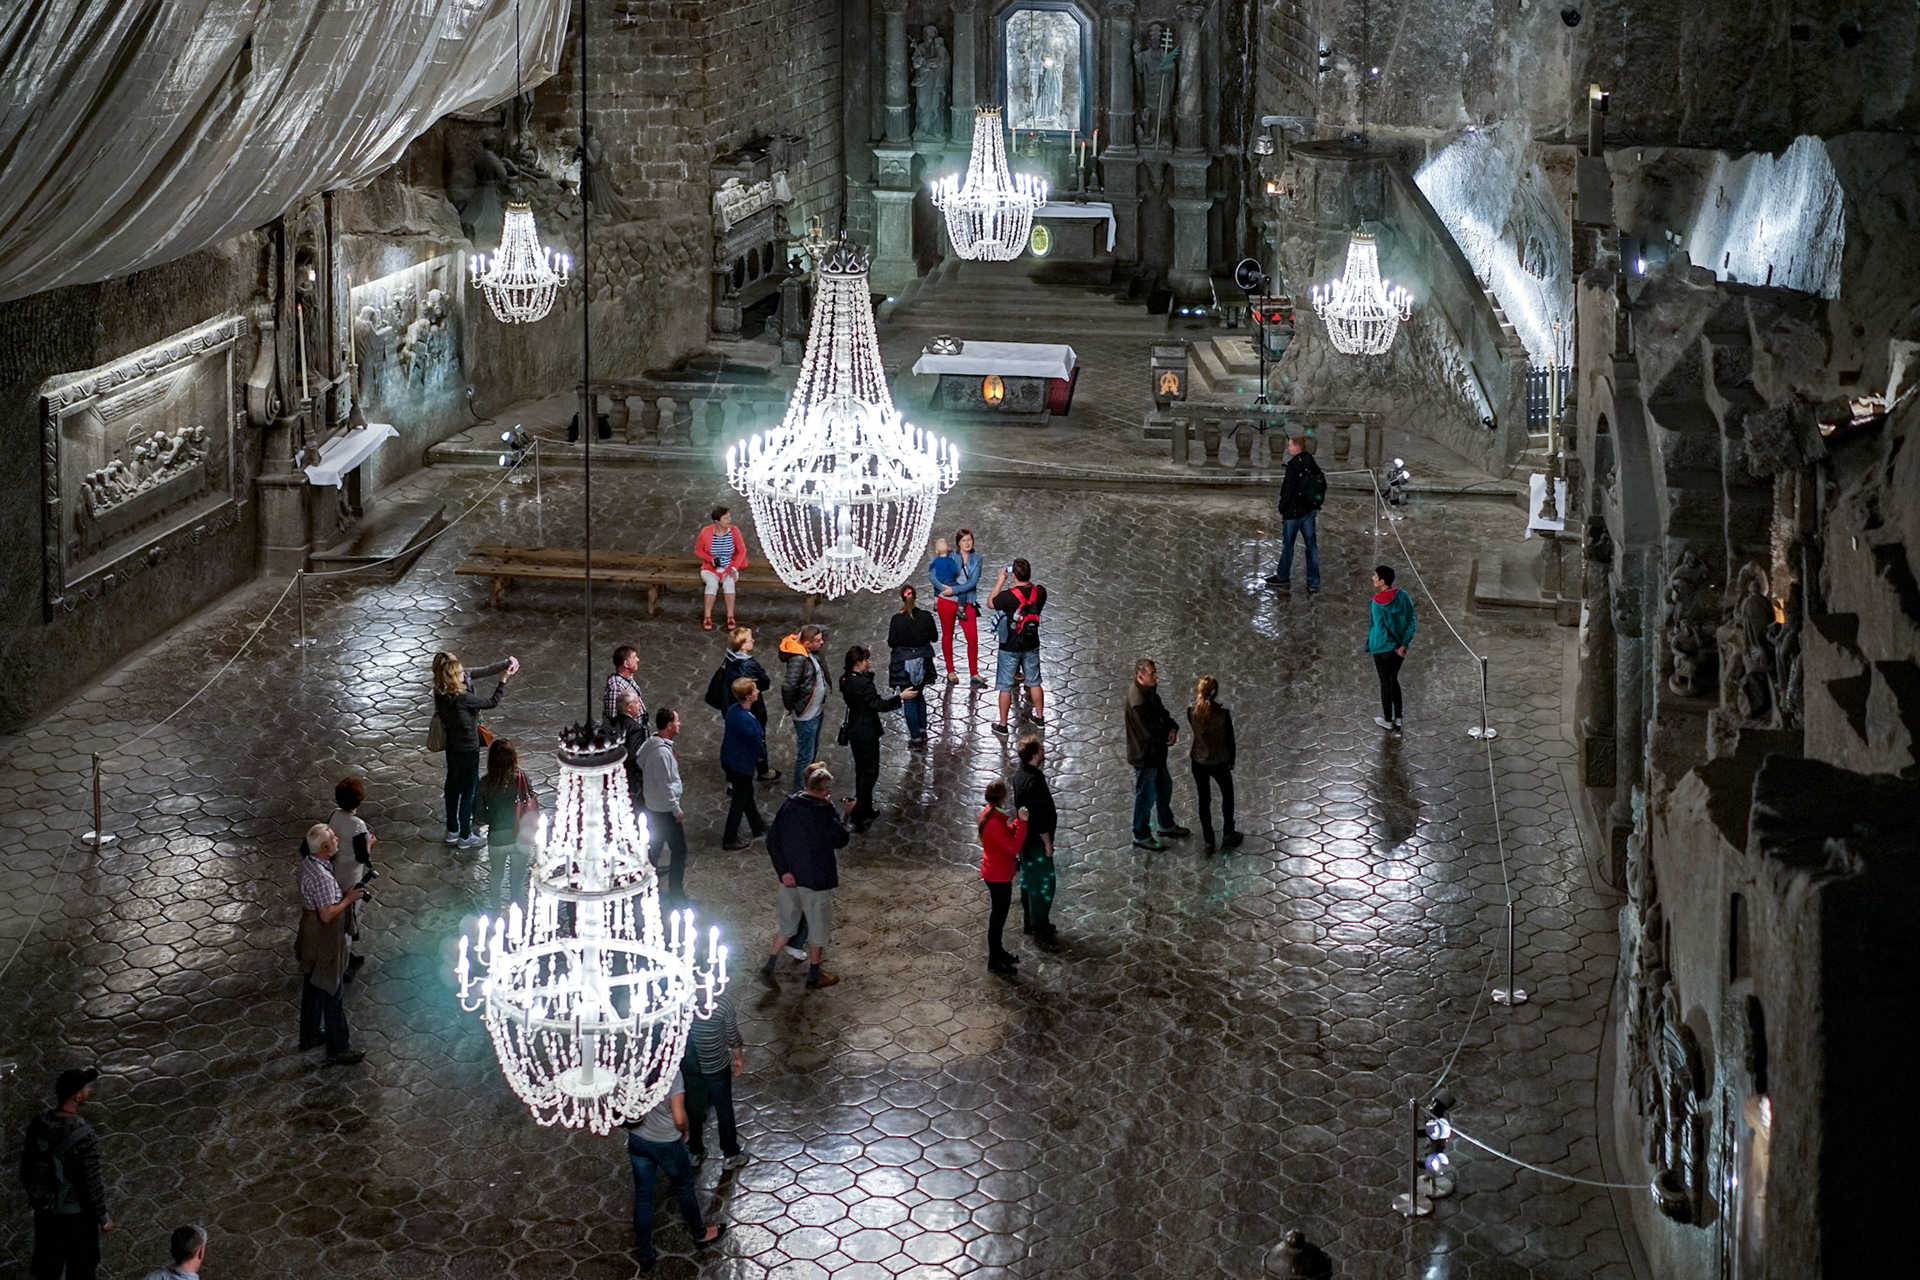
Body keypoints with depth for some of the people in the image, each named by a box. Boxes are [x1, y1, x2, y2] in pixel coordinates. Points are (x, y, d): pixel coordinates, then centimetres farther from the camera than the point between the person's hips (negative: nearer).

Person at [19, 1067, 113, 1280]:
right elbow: (92, 1183, -21)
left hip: (44, 1211, 5)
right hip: (76, 1214, -5)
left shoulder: (37, 1125, -11)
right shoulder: (84, 1135, -28)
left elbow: (25, 1168, 2)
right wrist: (103, 1216, -7)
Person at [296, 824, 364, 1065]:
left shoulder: (308, 862, -2)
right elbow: (327, 915, -29)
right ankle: (338, 1051, 11)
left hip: (311, 935, 10)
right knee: (333, 994, 2)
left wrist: (344, 895, 7)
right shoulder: (322, 877, -31)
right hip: (325, 943, -10)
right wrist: (348, 899, -18)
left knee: (313, 988, 24)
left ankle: (310, 1035, 40)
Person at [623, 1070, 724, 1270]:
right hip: (666, 1142, -3)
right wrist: (685, 1131, -3)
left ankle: (645, 1255, 29)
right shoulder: (671, 1072, -29)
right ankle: (700, 1235, 45)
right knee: (684, 1187, 23)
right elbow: (679, 1119, -26)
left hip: (637, 1140, 3)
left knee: (643, 1195, 18)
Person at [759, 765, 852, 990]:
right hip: (816, 878, -5)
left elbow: (772, 841, -2)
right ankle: (814, 975, 26)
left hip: (791, 876, 5)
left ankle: (769, 966, 14)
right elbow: (841, 840, -12)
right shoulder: (823, 812, -22)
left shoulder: (789, 805, -3)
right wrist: (843, 815, -2)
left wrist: (783, 870, -4)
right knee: (818, 925, 13)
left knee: (787, 921, 21)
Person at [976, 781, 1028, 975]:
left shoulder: (988, 813, -2)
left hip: (992, 872, 9)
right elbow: (1014, 848, -28)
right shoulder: (996, 824, -32)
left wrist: (1018, 821, -3)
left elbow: (1007, 835, 10)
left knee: (999, 913, 24)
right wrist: (1022, 823, -29)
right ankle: (994, 960, 20)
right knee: (998, 916, 6)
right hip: (999, 877, -9)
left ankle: (997, 951, 40)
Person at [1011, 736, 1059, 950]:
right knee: (1043, 884, 0)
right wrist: (1047, 843, -16)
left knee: (1029, 879, 21)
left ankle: (1029, 921, 35)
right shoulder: (1033, 782, -31)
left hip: (1026, 836, 10)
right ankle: (1041, 931, 9)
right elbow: (1040, 816, -25)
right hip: (1036, 841, -10)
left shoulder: (1020, 773, 0)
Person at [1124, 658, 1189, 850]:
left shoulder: (1149, 690, -1)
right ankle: (1141, 836, 22)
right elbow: (1150, 730, -29)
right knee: (1146, 795, 5)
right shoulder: (1138, 700, -32)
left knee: (1164, 786, 25)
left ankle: (1167, 825, 45)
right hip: (1145, 755, -10)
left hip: (1156, 751, 10)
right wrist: (1168, 736, -10)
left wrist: (1172, 728, -11)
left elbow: (1161, 712, 8)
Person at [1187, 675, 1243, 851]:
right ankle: (1228, 834, 35)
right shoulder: (1223, 714, -23)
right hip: (1219, 762, -2)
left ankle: (1208, 840, 24)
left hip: (1199, 761, 2)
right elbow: (1230, 739, -10)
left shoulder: (1191, 712, -18)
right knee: (1227, 795, 23)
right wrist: (1231, 760, 7)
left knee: (1204, 799, 17)